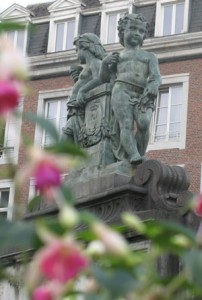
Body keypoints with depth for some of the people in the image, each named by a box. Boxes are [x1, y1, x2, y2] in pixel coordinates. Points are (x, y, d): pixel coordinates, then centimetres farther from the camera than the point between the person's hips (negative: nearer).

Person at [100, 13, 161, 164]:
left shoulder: (150, 57, 26)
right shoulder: (118, 57, 30)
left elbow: (156, 76, 8)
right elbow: (104, 78, 27)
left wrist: (153, 87, -16)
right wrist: (105, 63, 6)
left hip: (142, 97, 0)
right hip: (122, 92, 0)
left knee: (143, 123, -29)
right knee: (126, 125, -26)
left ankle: (140, 156, -25)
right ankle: (134, 156, -42)